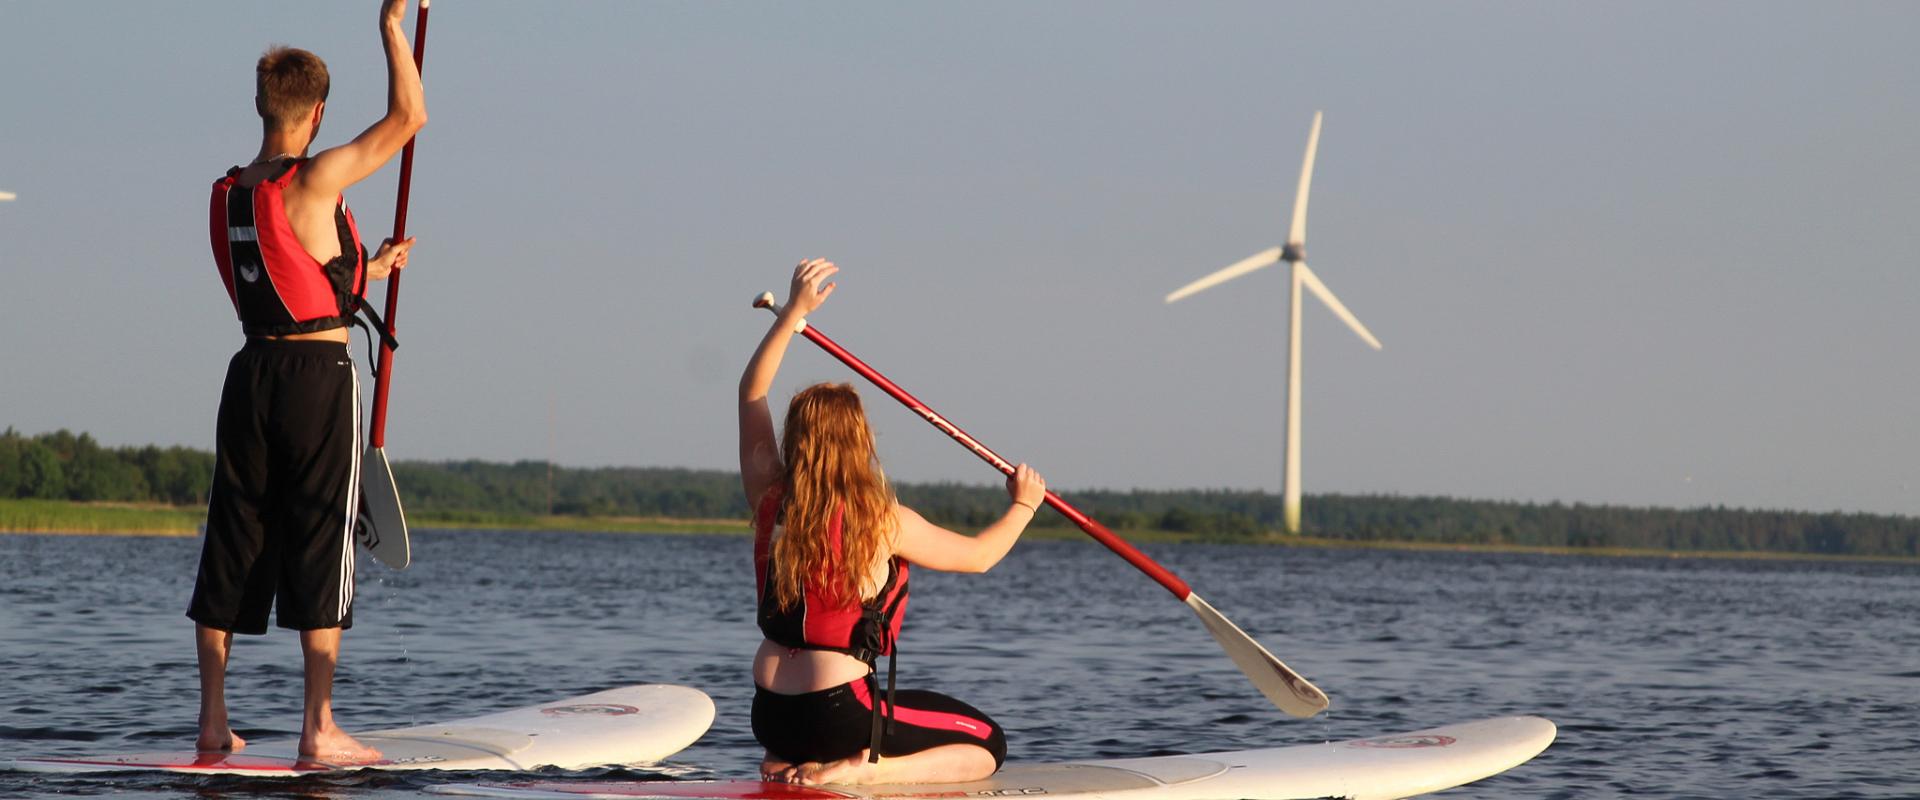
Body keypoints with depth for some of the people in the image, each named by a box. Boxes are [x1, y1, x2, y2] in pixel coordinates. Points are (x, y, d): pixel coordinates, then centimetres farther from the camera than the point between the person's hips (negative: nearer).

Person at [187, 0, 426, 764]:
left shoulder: (227, 193, 9)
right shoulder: (315, 180, -12)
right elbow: (408, 116, -11)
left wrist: (366, 272, 30)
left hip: (251, 371, 6)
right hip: (318, 377, -6)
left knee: (233, 541, 9)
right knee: (319, 544, -2)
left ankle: (213, 721, 10)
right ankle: (319, 728, -2)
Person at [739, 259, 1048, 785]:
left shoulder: (769, 502, 0)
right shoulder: (883, 522, -13)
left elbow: (753, 393, 11)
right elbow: (979, 556, 1)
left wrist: (794, 311, 12)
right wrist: (1023, 506, 19)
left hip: (769, 716, 7)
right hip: (841, 714, -7)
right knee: (987, 745, 5)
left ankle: (786, 763, 10)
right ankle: (858, 770, -14)